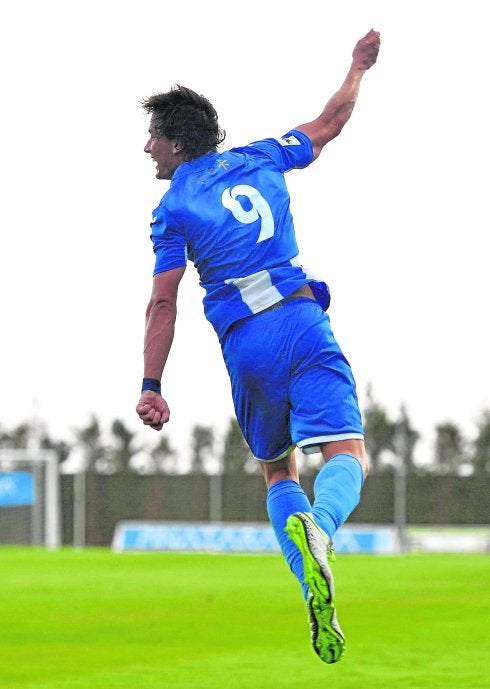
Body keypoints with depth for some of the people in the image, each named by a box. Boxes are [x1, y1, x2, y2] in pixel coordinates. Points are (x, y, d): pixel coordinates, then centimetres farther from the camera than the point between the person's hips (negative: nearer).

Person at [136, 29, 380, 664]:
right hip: (303, 321, 0)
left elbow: (163, 305, 0)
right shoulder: (260, 159, 13)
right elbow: (330, 123, 28)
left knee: (278, 470, 17)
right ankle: (317, 525, -44)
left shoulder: (172, 208, 5)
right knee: (347, 455, -10)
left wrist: (151, 386, 3)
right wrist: (359, 66, 43)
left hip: (244, 344, 0)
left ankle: (316, 594, -1)